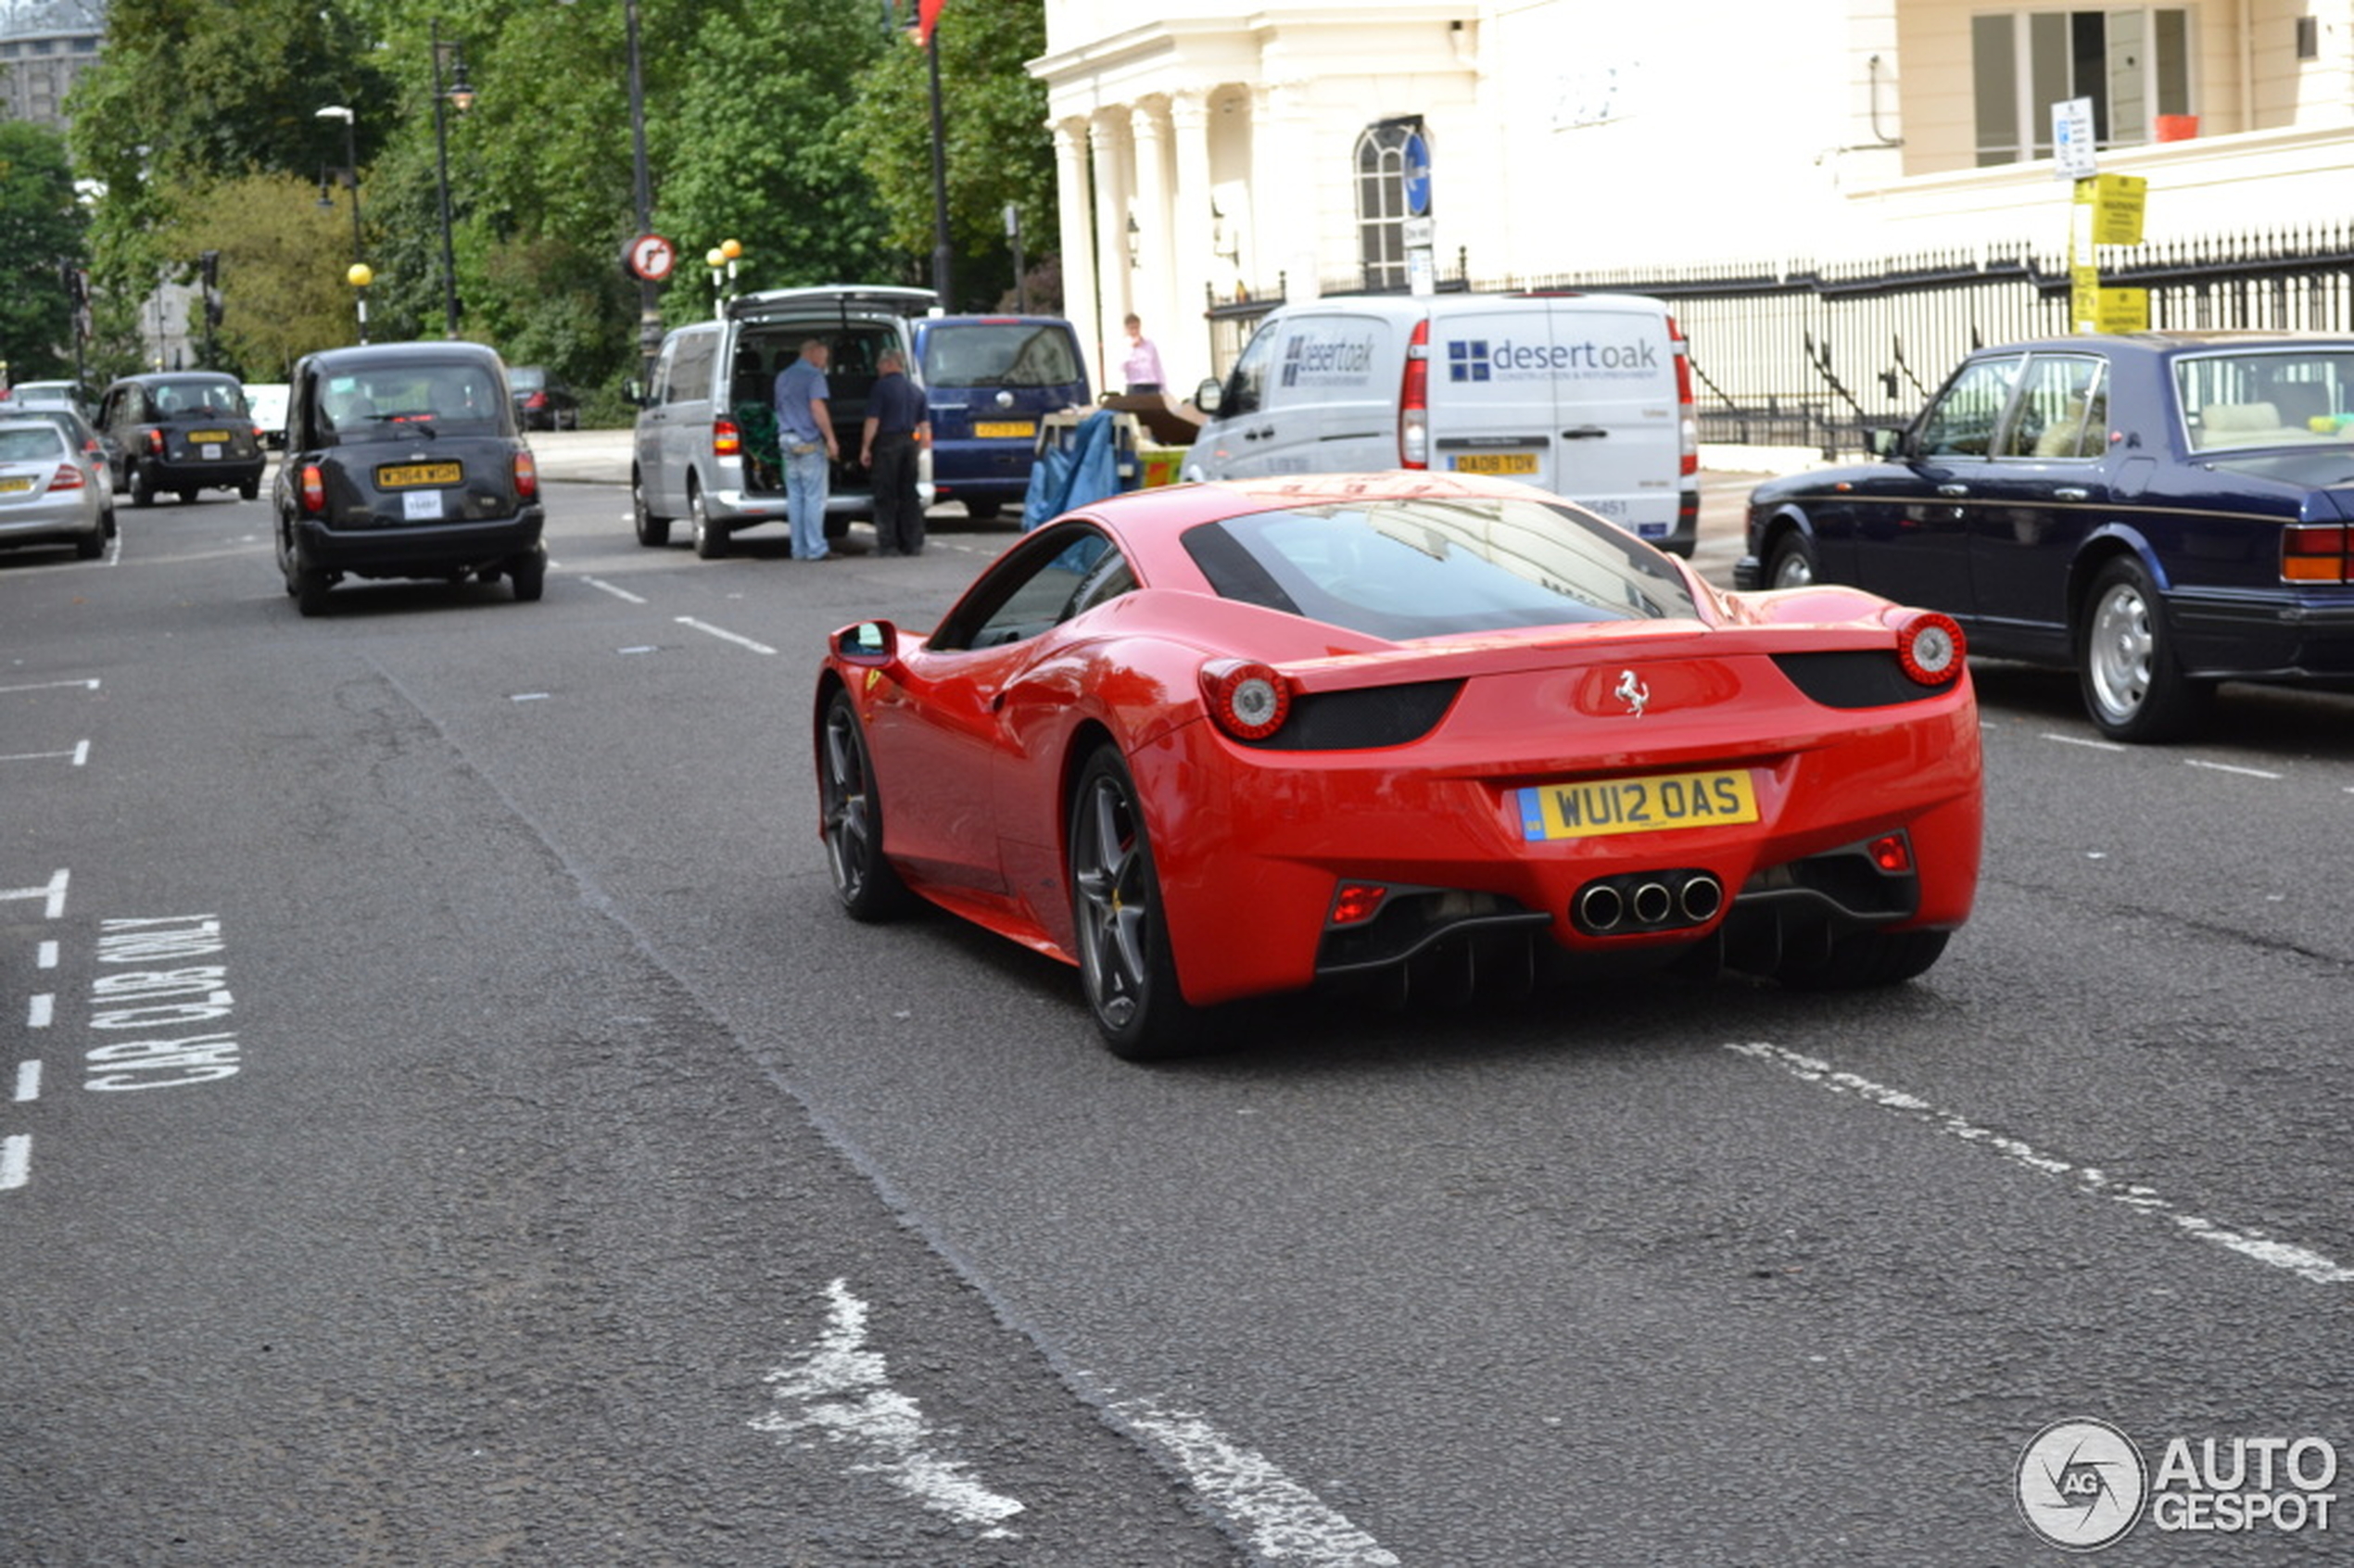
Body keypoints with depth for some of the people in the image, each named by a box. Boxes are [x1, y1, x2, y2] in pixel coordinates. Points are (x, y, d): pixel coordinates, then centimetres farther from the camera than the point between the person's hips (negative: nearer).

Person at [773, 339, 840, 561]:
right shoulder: (813, 376, -9)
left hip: (787, 440, 8)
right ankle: (815, 549, -8)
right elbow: (817, 407, -18)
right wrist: (830, 438, -18)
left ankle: (799, 549, 7)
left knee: (795, 497, 8)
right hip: (809, 442, -8)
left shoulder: (782, 377, 17)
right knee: (814, 496, -6)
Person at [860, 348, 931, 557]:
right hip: (909, 442, 6)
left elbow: (873, 420, -12)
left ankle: (888, 544, -4)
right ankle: (913, 543, 10)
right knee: (909, 494, 10)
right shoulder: (916, 390, 13)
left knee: (885, 495, -2)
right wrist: (919, 448, 17)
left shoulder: (882, 387, -8)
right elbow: (924, 424, 12)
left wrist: (865, 447, -7)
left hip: (887, 441, -6)